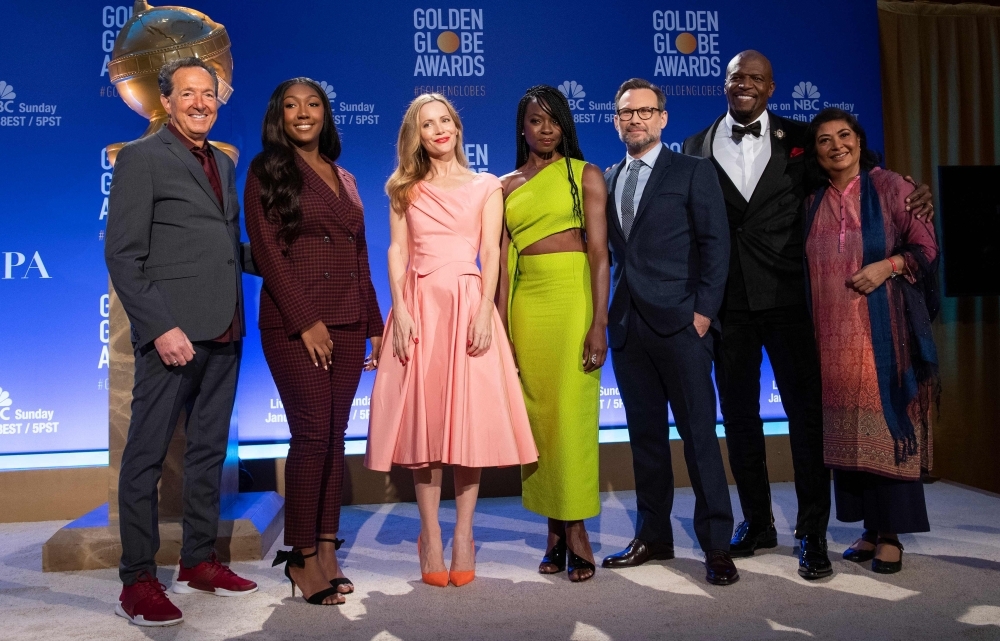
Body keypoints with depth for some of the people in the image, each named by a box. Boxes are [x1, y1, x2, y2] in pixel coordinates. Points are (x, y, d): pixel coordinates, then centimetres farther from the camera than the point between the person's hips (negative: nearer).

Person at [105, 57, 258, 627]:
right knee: (147, 456, 0)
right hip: (175, 333, -7)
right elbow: (123, 255, -9)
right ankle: (138, 581, 10)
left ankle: (199, 560, 26)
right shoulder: (141, 158, -2)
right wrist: (160, 328, -17)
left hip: (223, 332, 7)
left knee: (209, 450, 14)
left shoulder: (224, 164, 18)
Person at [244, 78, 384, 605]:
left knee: (334, 436, 6)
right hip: (295, 322, -5)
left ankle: (327, 549, 14)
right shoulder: (267, 171, 2)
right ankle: (302, 557, 4)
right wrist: (306, 321, -14)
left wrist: (373, 324, 12)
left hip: (347, 323, 5)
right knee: (312, 434, -8)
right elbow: (267, 250, -7)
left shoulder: (344, 179, 18)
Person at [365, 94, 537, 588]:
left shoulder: (486, 186, 11)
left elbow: (491, 254, 2)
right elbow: (397, 252, 7)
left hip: (468, 304, -1)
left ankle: (463, 536, 6)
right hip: (419, 308, 1)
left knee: (470, 421, -3)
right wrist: (400, 310, -7)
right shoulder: (404, 189, 15)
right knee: (422, 421, -1)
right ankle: (430, 537, 7)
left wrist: (484, 312, -11)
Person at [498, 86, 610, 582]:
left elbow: (599, 253, -3)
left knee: (573, 412, -4)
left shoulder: (586, 176, 5)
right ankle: (554, 529, 14)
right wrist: (500, 331, 2)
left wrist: (599, 323, -12)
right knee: (536, 414, 4)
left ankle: (575, 529, 6)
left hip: (573, 297, -3)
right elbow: (501, 263, 9)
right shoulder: (506, 187, 13)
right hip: (525, 303, 3)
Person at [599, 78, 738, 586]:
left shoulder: (693, 172, 3)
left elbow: (715, 244, -3)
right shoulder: (606, 179, 16)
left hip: (679, 321, -4)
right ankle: (653, 535, 21)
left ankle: (716, 543, 8)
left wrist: (703, 310, -11)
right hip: (627, 324, 5)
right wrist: (604, 310, 3)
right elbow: (608, 249, 14)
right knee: (645, 433, 10)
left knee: (698, 433, -1)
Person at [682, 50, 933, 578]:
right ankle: (757, 521, 25)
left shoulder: (799, 139, 7)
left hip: (788, 297, -1)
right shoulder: (697, 147, 8)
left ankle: (812, 532, 14)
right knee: (738, 414, 9)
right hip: (727, 300, 1)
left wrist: (908, 203, -9)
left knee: (805, 411, 1)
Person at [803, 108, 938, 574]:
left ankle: (892, 534, 5)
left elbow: (926, 246, 0)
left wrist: (888, 264, -16)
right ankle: (869, 527, 14)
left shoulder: (889, 187, 2)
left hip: (883, 331, -3)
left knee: (886, 424, -3)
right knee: (845, 428, 4)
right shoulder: (813, 201, 12)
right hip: (833, 334, 4)